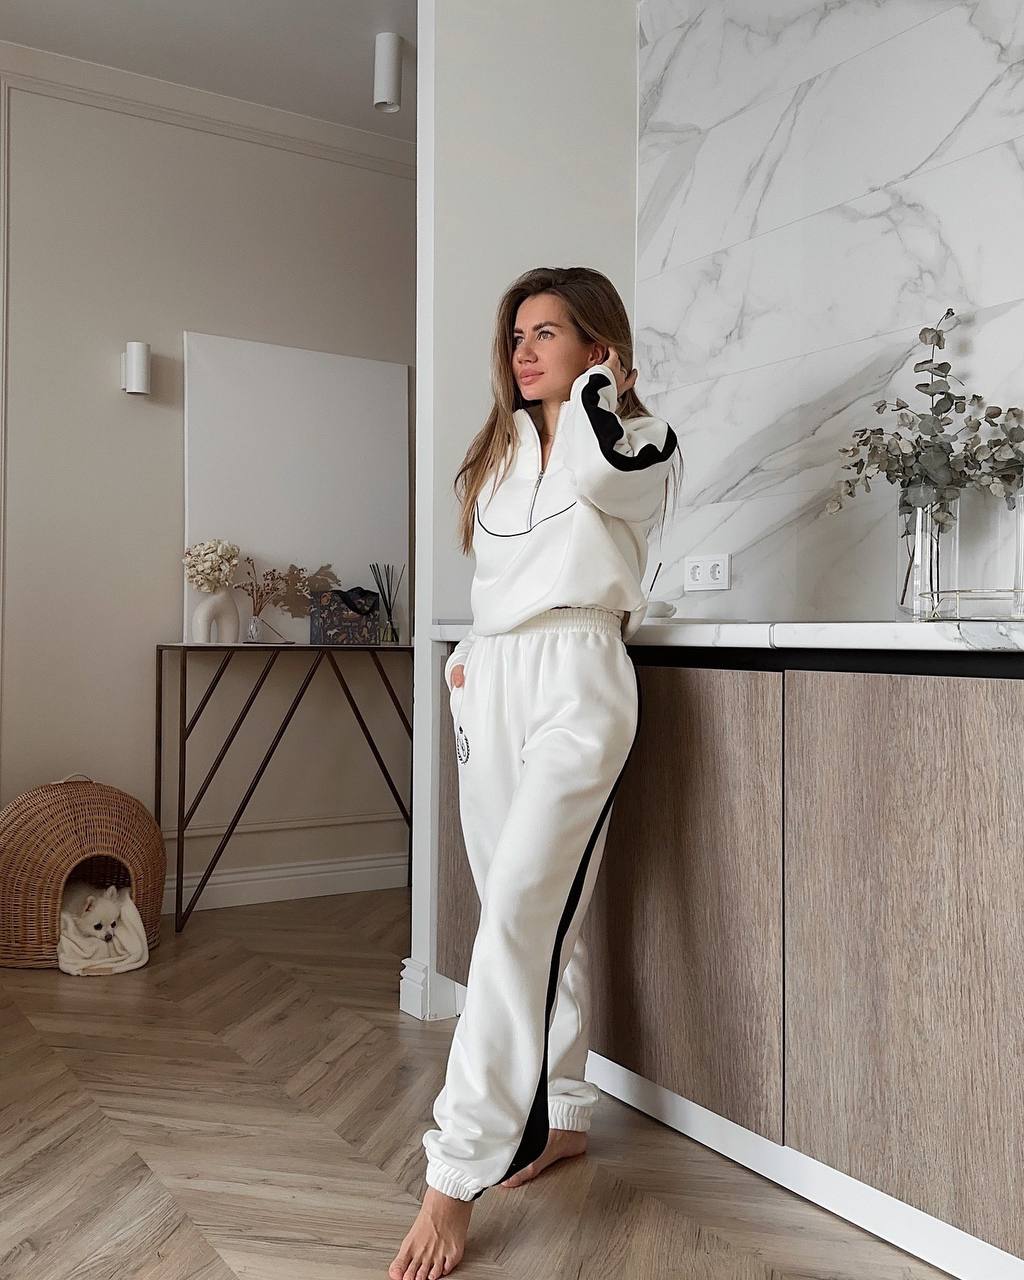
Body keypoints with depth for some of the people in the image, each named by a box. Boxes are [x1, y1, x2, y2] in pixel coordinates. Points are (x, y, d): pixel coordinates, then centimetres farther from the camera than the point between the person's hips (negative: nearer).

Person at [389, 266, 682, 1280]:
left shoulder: (637, 441, 0)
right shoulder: (500, 453, 20)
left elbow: (596, 467, -24)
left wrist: (604, 383, -4)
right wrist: (465, 654, 11)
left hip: (574, 680, -7)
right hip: (490, 684, 7)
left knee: (520, 914, -15)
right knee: (537, 914, 10)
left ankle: (456, 1175, -12)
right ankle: (561, 1117, 24)